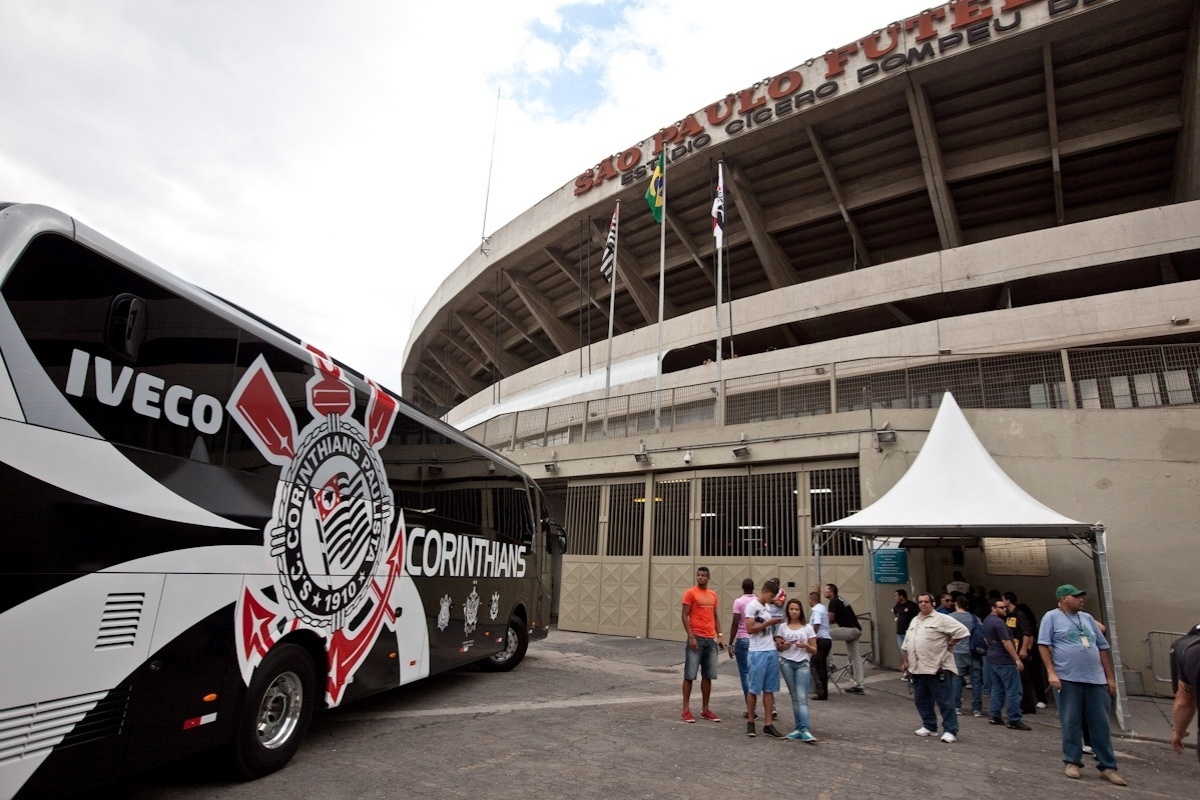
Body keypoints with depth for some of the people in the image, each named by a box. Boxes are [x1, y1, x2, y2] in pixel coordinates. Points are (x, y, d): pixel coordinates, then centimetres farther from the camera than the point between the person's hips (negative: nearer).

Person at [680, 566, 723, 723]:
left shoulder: (713, 594, 12)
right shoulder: (690, 593, -6)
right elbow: (684, 615, -9)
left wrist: (719, 635, 8)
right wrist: (690, 636, -16)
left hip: (711, 639, 6)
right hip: (696, 638, -6)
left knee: (708, 676, 10)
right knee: (690, 675, 0)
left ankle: (705, 709, 19)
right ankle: (686, 709, 7)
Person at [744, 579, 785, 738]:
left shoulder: (769, 607, 16)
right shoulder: (752, 605, -8)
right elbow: (750, 629, -15)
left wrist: (776, 636, 7)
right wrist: (769, 623, -17)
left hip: (772, 651, 7)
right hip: (758, 652, -7)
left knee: (769, 689, 7)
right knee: (754, 689, 2)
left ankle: (768, 725, 12)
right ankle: (750, 722, 15)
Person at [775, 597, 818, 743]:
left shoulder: (808, 628, 4)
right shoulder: (782, 627, 7)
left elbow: (814, 650, 6)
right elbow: (777, 647, 11)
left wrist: (805, 646, -13)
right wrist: (783, 646, -10)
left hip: (802, 664, -1)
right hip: (786, 663, 1)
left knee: (802, 697, -10)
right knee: (795, 697, 4)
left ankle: (804, 730, -14)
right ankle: (799, 729, 9)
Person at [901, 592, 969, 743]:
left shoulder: (942, 619, -7)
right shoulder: (914, 621, 16)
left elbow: (962, 631, -15)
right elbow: (906, 644, 21)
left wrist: (949, 644, -10)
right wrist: (905, 662, 16)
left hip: (937, 668, -8)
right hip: (917, 668, 8)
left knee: (944, 701, -1)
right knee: (922, 700, 14)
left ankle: (950, 730, 7)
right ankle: (929, 726, 26)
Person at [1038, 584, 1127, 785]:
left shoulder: (1087, 618, 15)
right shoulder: (1052, 617, -2)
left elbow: (1102, 648, 18)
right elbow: (1044, 645, -7)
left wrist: (1110, 677, 14)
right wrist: (1051, 672, -14)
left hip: (1095, 679, 5)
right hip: (1068, 679, -5)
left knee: (1101, 724, 8)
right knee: (1071, 722, 2)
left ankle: (1107, 767, 16)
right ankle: (1072, 762, 13)